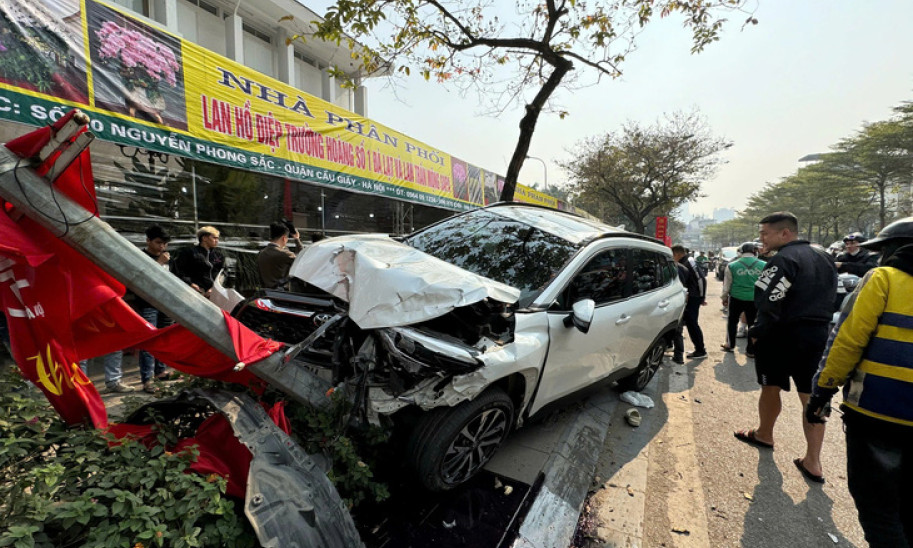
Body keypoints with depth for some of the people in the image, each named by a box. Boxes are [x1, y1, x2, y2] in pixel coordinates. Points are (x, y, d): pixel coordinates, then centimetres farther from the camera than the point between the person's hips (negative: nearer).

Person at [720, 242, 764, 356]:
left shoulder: (732, 266, -4)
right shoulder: (763, 265, -2)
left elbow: (727, 284, 2)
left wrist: (724, 297, 13)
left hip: (737, 298, 0)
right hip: (755, 299, 1)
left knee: (732, 321, 17)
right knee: (752, 323, 9)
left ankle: (730, 345, 26)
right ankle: (751, 350, 16)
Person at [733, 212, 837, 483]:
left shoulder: (784, 259, -18)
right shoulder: (823, 259, 12)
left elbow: (769, 304, -25)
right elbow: (830, 299, 18)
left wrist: (756, 333, -14)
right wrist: (817, 329, 20)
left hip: (782, 337, -8)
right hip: (817, 337, 8)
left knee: (771, 388, 13)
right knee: (811, 396, 10)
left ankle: (764, 435, 34)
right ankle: (813, 462, 14)